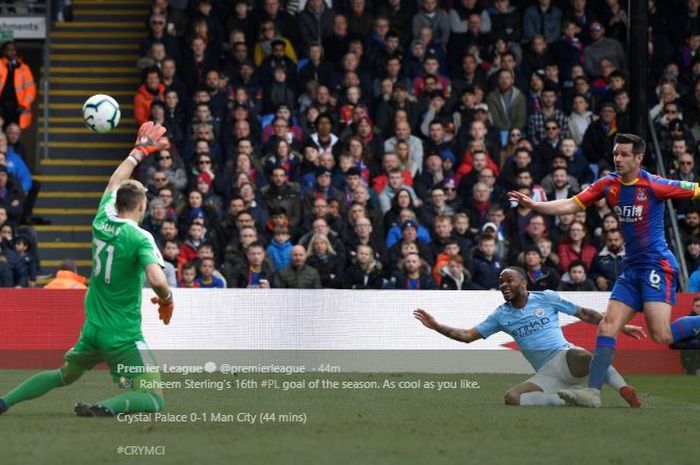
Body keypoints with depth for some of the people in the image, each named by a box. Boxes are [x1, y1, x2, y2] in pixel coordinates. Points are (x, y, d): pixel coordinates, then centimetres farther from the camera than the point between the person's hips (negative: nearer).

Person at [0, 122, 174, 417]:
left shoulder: (102, 221, 2)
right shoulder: (140, 238, -17)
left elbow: (115, 183, 21)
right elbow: (157, 280, -31)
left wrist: (140, 151, 33)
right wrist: (167, 301, -9)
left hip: (92, 329, 7)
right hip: (124, 336, -7)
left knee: (64, 376, 30)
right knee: (154, 400, -7)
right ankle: (106, 408, -35)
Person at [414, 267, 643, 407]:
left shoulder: (546, 298, 7)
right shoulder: (501, 315, 14)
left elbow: (584, 314, 10)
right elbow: (468, 335, 13)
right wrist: (436, 326, 1)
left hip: (565, 357, -4)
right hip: (546, 375, 4)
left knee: (584, 357, -41)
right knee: (512, 397, -24)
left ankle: (625, 391, -40)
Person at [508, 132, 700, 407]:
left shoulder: (654, 185, -12)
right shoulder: (608, 185, 5)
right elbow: (571, 205, 2)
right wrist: (533, 205, -8)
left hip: (657, 265, -6)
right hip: (632, 269, 6)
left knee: (662, 335, -18)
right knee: (608, 326, -5)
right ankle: (593, 390, -9)